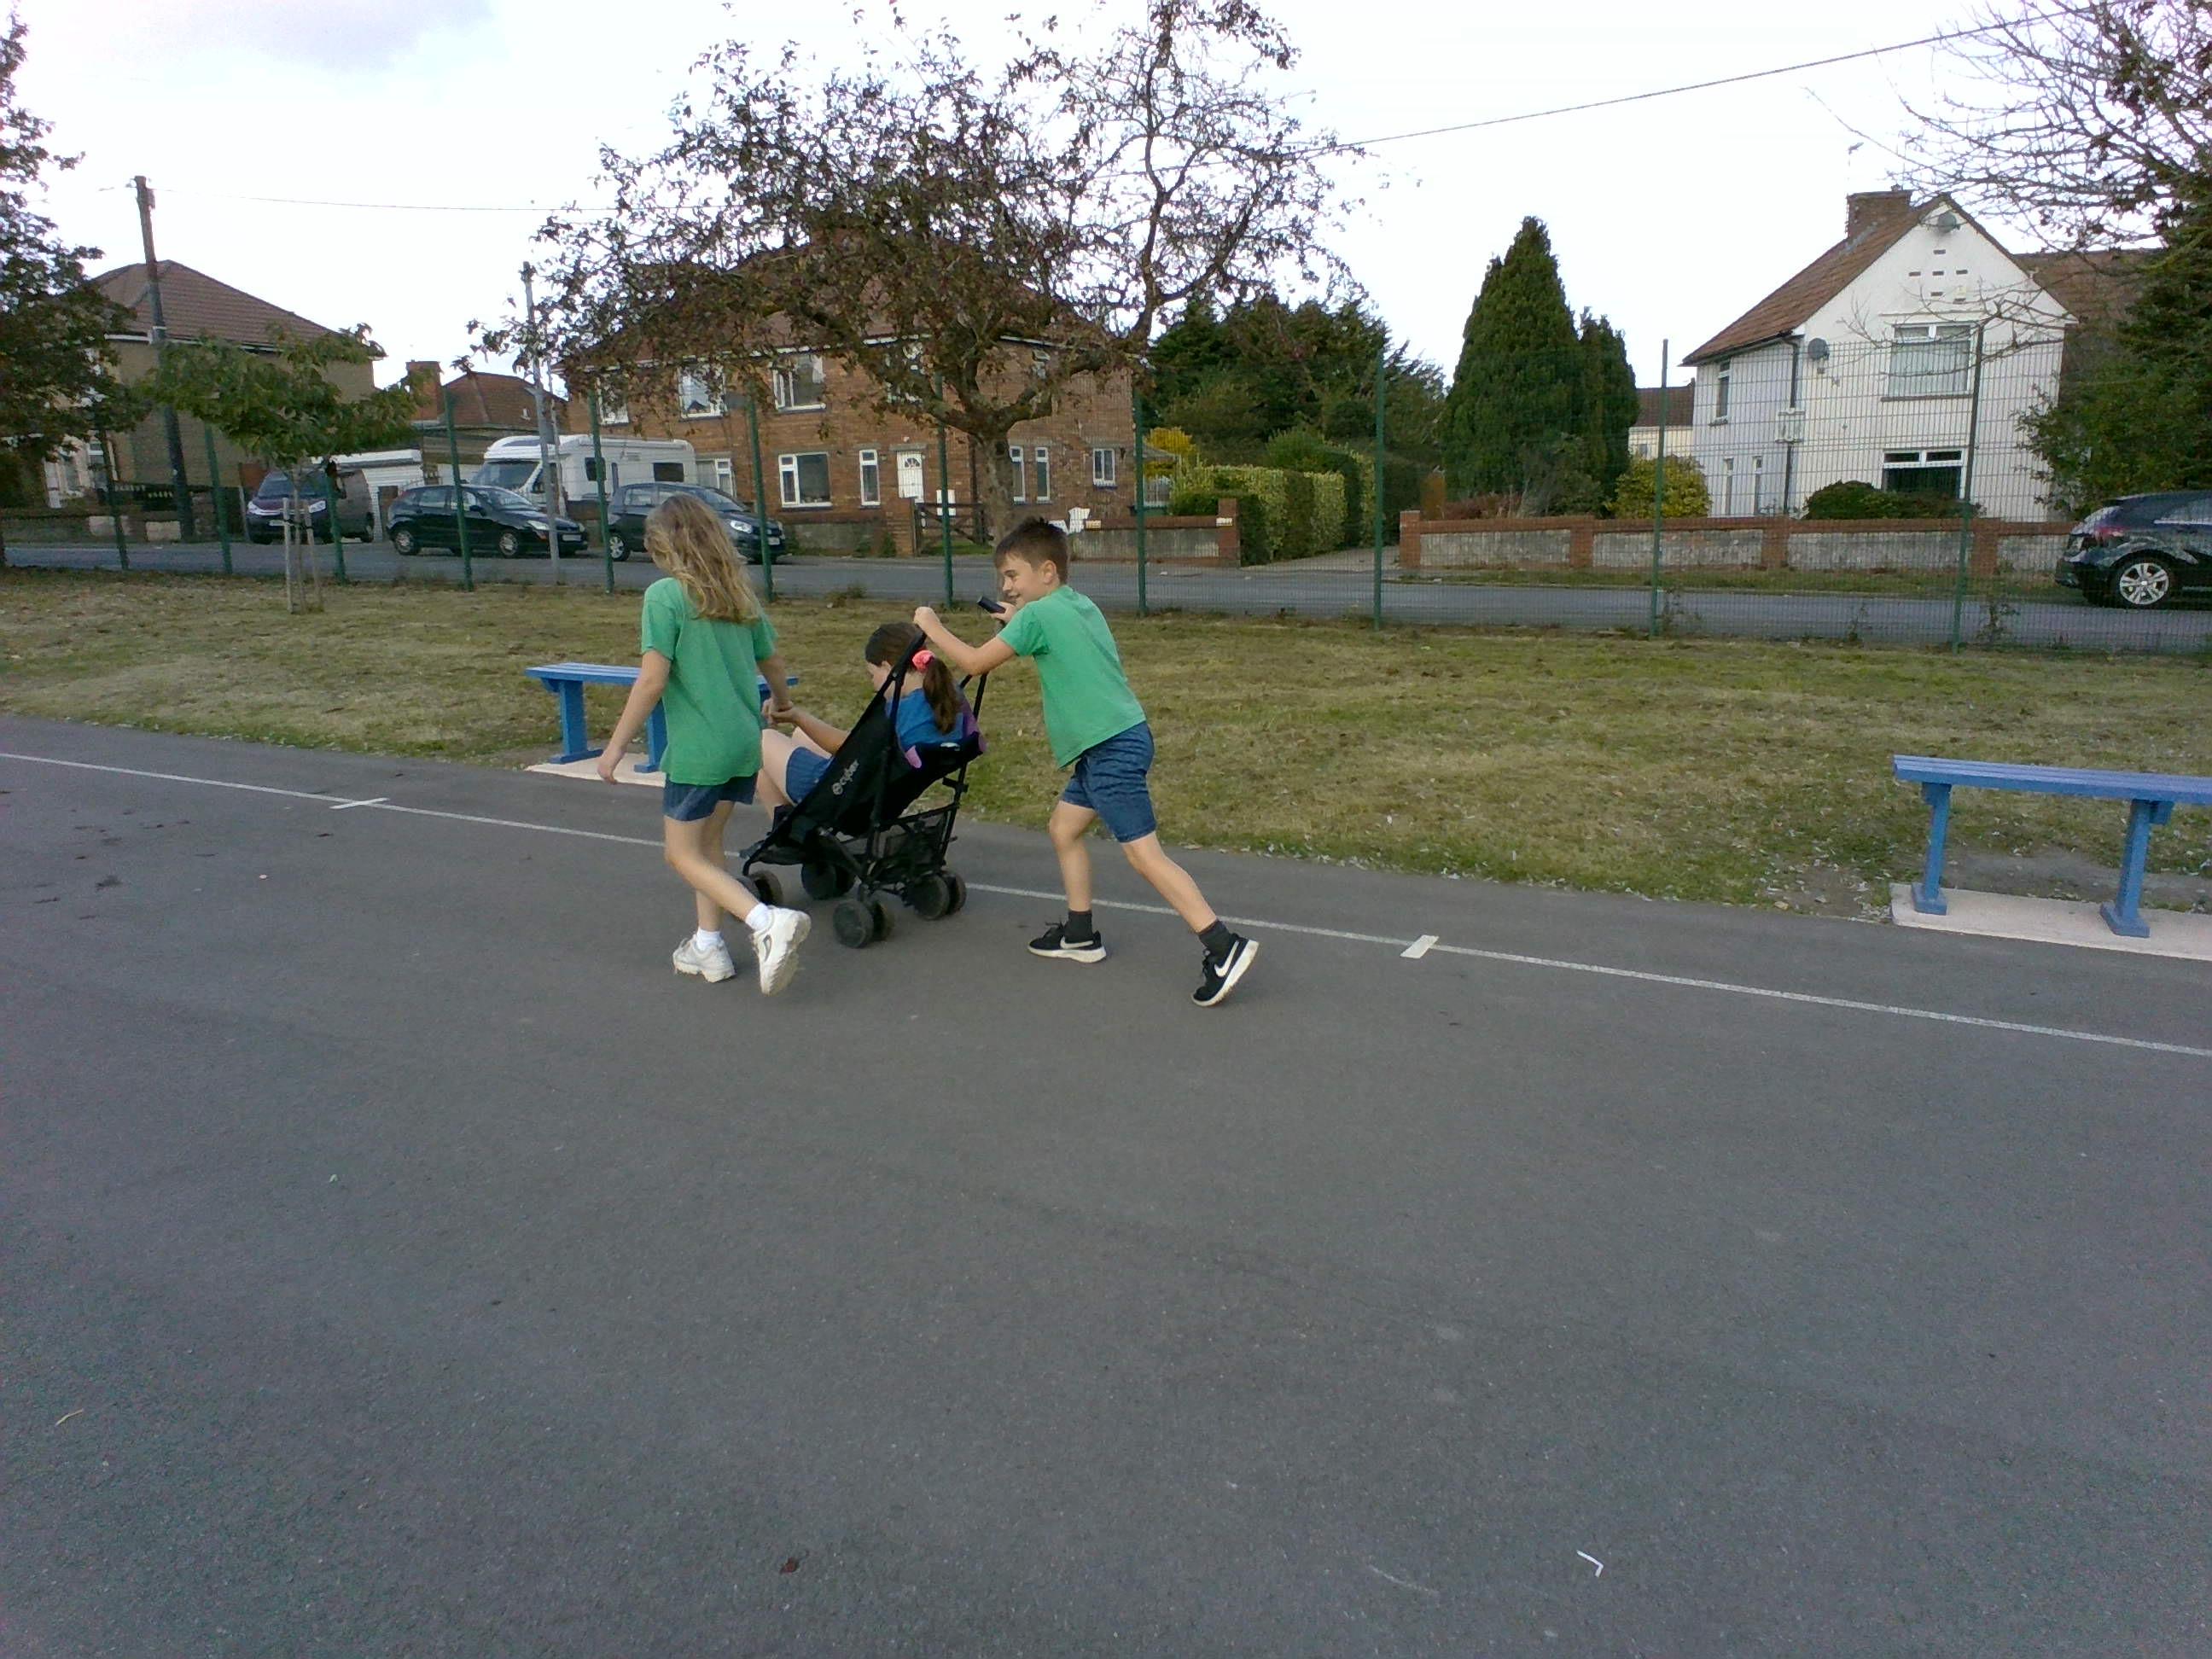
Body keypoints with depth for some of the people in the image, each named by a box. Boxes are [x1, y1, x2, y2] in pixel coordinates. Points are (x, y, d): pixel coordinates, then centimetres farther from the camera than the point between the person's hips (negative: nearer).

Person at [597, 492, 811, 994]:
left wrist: (616, 745, -9)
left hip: (697, 748, -7)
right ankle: (708, 945, 24)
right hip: (744, 743, 7)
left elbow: (652, 680, -17)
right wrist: (780, 703, 39)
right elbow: (773, 663, 18)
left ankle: (769, 922, -14)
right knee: (706, 845, 21)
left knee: (683, 854, 4)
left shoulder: (665, 595, -11)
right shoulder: (738, 593, 8)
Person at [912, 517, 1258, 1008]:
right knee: (1064, 829, 19)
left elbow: (974, 662, -7)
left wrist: (931, 625, 7)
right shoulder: (1079, 605, 16)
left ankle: (1225, 947, -15)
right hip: (1112, 744, 10)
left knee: (1144, 853, -12)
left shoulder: (1037, 615, -10)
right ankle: (1080, 935, 28)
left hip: (1112, 748, -10)